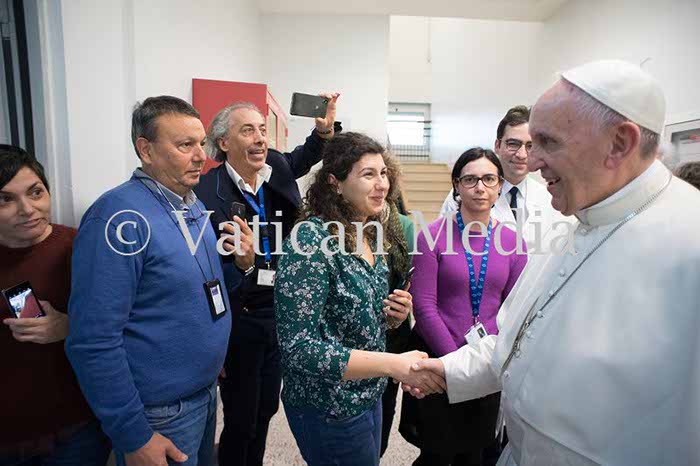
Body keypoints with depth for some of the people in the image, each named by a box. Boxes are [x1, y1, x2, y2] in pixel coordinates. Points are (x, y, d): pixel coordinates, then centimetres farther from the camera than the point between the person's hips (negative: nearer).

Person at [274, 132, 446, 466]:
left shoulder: (371, 236, 0)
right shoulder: (311, 239, -24)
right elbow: (298, 347, -27)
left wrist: (390, 315, -8)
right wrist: (393, 364, -30)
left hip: (370, 395, 7)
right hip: (330, 410, -7)